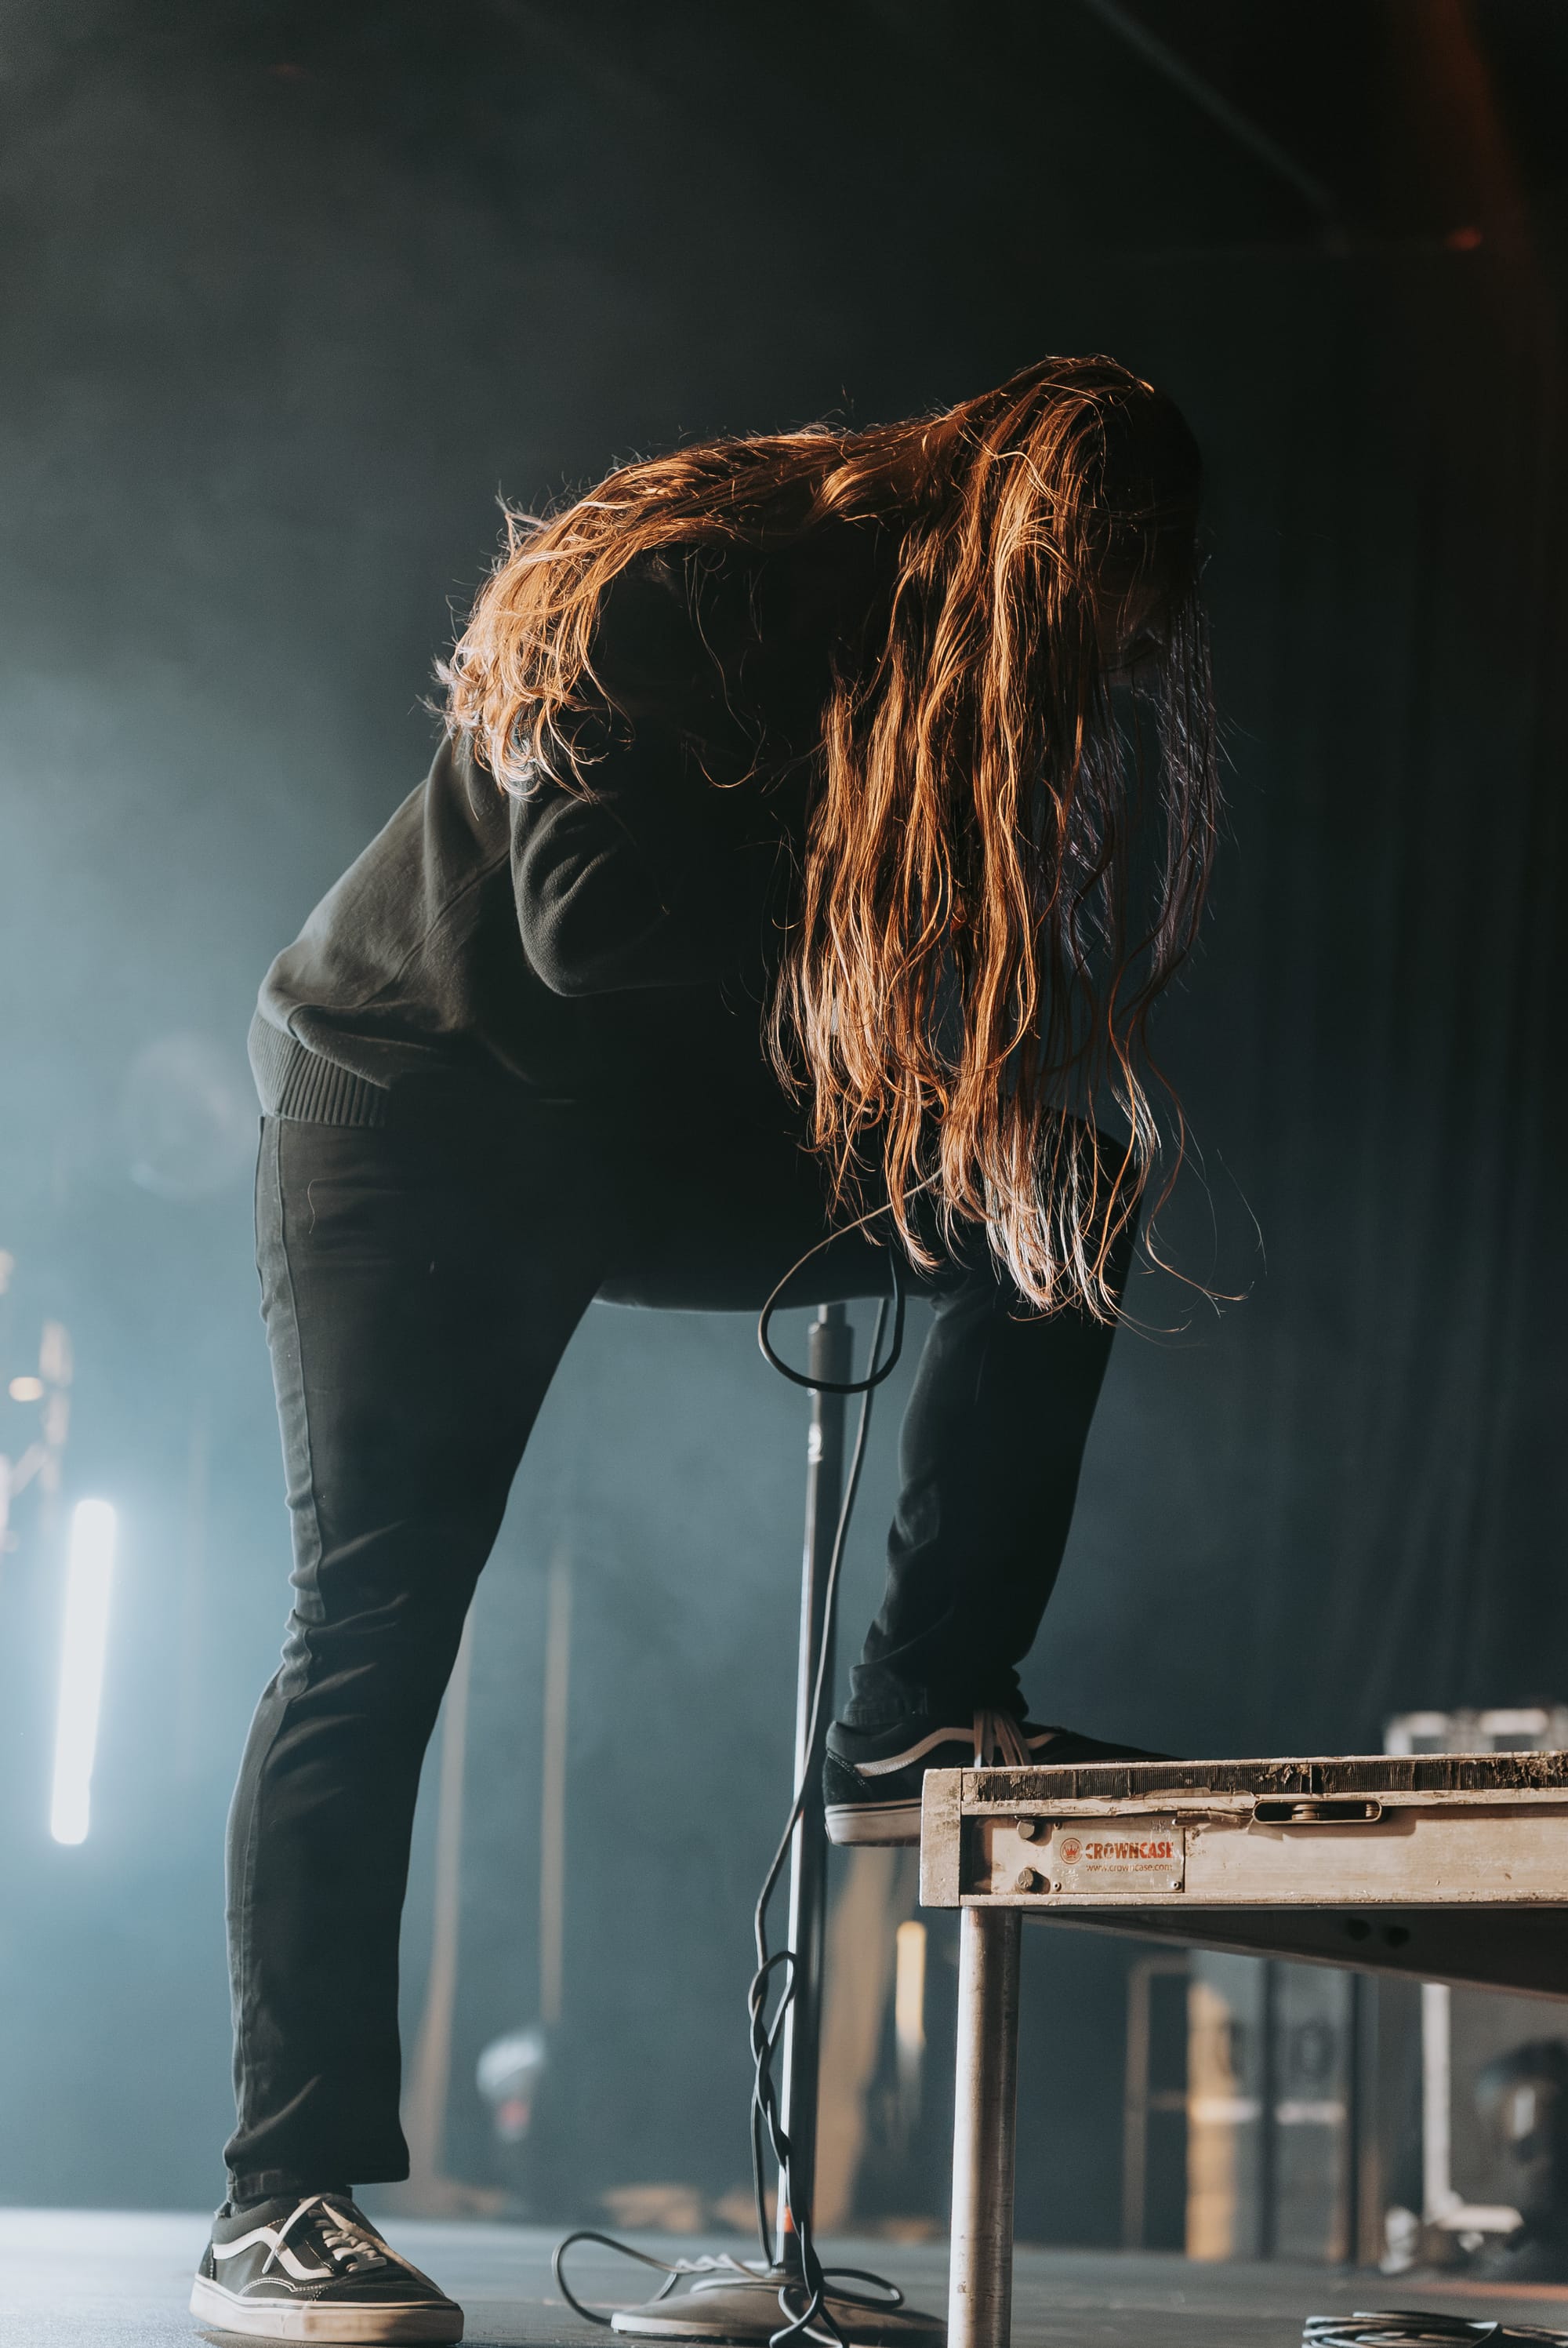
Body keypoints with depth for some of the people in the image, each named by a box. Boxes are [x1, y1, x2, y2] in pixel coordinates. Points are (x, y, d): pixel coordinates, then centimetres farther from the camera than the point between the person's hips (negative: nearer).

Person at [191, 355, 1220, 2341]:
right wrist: (839, 906, -22)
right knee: (377, 1624, -11)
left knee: (1062, 1218, -5)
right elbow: (586, 925, -29)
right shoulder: (681, 593, -23)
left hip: (640, 1138, 7)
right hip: (413, 1121, -7)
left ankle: (915, 1728, -3)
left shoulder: (939, 656, -2)